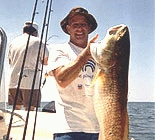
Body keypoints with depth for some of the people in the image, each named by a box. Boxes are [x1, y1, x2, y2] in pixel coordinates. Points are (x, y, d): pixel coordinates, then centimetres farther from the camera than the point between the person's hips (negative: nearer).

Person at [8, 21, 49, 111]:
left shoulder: (14, 42, 13)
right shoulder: (37, 42, -2)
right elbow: (45, 62, 2)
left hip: (13, 82, 5)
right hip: (31, 83, -4)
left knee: (16, 108, 10)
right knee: (30, 109, -1)